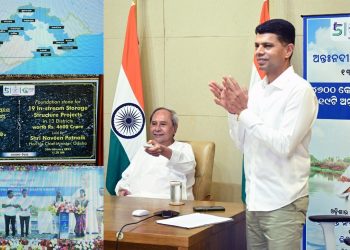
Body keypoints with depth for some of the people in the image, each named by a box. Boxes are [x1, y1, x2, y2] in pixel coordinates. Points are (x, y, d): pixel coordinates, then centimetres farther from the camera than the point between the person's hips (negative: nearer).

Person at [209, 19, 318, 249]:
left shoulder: (300, 90, -12)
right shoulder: (256, 89, 10)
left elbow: (284, 145, -20)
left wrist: (245, 111, -17)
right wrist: (233, 111, -3)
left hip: (283, 203, -7)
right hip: (255, 199, 7)